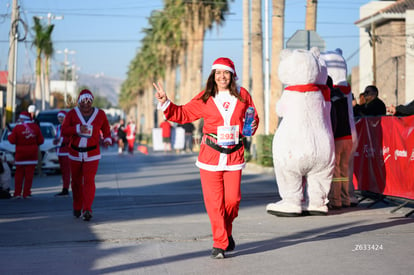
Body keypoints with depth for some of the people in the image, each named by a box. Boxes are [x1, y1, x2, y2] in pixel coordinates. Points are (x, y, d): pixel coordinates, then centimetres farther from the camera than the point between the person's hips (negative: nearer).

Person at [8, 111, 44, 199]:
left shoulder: (17, 128, -9)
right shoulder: (35, 127, -1)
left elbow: (12, 140, -9)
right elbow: (40, 140, 1)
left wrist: (9, 135, 10)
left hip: (20, 154, -1)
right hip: (32, 154, 1)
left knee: (19, 173, 9)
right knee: (29, 174, 3)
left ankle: (17, 193, 9)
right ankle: (26, 193, 1)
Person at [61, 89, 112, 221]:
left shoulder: (100, 114, -2)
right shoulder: (72, 114, -4)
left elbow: (106, 129, 13)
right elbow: (64, 130, -11)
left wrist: (107, 139, -6)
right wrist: (77, 129, -26)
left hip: (92, 154, -2)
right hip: (75, 153, 2)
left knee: (89, 181, -15)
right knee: (76, 181, 11)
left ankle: (87, 210, -18)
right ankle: (77, 208, 29)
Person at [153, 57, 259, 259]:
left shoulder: (242, 95, 6)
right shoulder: (205, 99, 2)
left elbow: (253, 117, 19)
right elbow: (183, 114, 9)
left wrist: (252, 126, -2)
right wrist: (165, 103, -3)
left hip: (234, 155, 1)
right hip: (210, 155, -1)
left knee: (232, 199, -2)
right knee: (214, 201, -3)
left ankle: (227, 232, 27)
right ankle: (220, 243, 8)